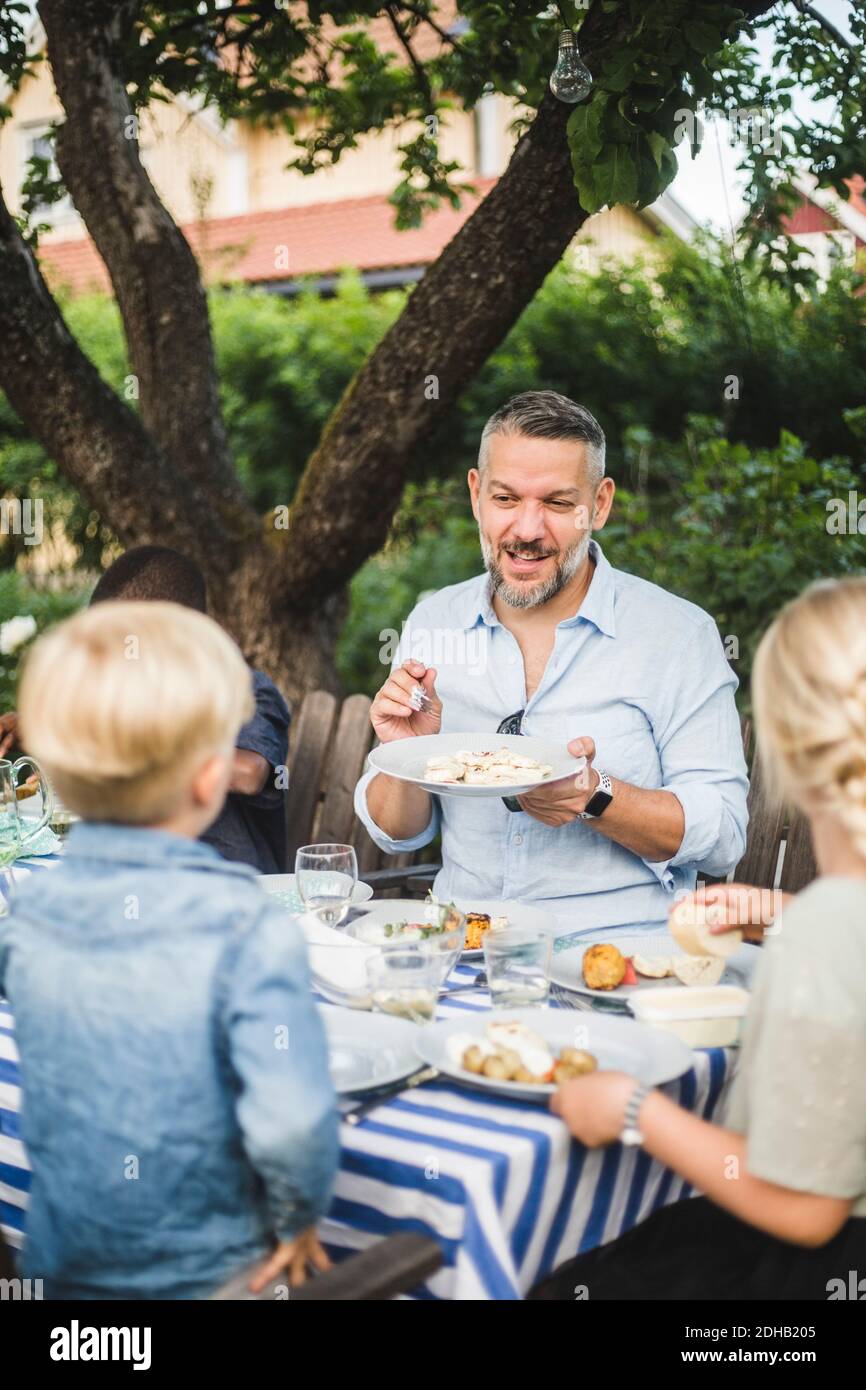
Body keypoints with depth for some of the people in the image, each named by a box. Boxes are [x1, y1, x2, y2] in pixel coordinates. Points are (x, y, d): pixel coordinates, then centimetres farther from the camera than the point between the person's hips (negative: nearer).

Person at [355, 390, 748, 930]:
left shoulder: (680, 633, -4)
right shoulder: (432, 622, 6)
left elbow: (724, 835, -7)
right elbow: (399, 835, 11)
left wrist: (597, 798, -22)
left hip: (615, 944, -3)